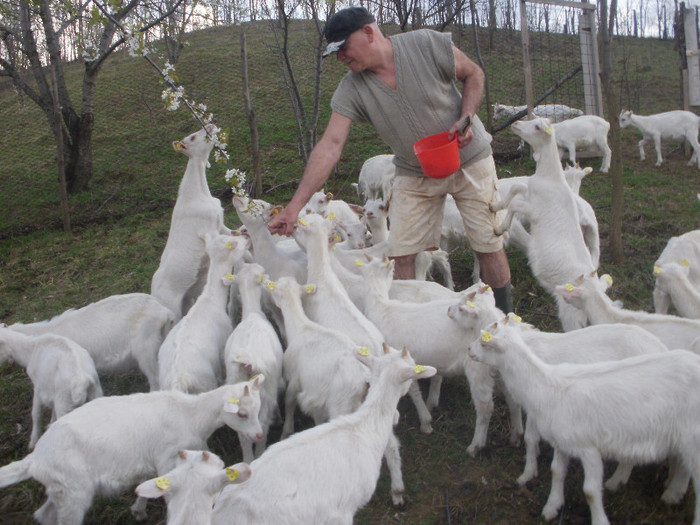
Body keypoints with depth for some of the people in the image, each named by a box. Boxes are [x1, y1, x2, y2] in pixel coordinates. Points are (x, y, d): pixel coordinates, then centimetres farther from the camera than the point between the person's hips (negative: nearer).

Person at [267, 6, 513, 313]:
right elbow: (329, 146, -23)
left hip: (469, 158, -2)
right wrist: (295, 206, -31)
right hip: (413, 172, 2)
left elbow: (473, 74, -3)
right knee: (401, 253, -5)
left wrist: (466, 118, -21)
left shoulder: (428, 45, -20)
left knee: (488, 244, 2)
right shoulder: (351, 90, -15)